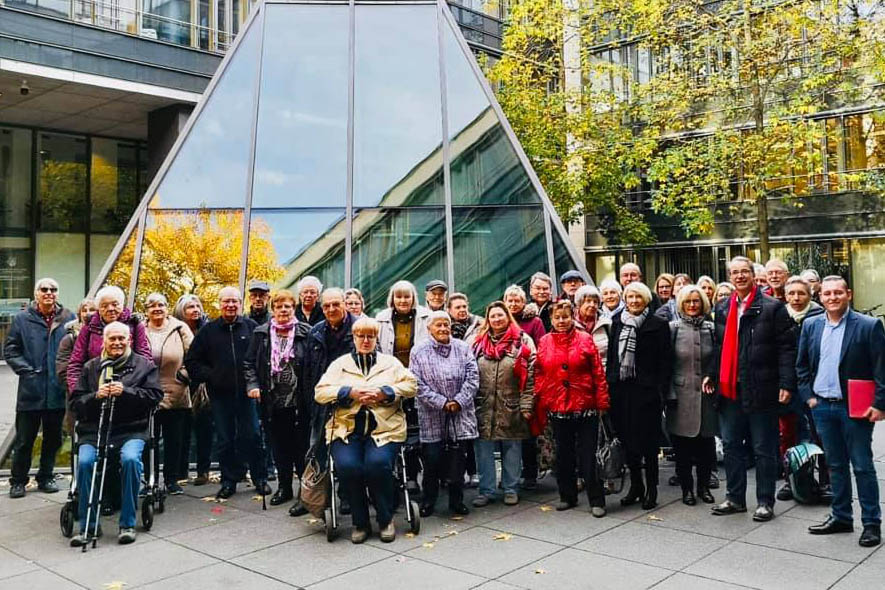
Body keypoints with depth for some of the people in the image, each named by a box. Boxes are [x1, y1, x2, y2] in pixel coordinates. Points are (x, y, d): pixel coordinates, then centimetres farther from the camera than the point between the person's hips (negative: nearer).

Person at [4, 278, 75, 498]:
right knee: (24, 440, 7)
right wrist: (26, 370, -8)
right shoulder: (21, 319, 2)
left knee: (53, 438, 12)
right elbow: (10, 350, 3)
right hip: (30, 392, -1)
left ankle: (46, 478, 27)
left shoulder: (69, 319, 2)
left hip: (58, 391, 1)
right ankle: (18, 481, 20)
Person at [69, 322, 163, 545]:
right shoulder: (90, 368, 18)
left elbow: (155, 396, 0)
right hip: (93, 430, 2)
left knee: (130, 459, -32)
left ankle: (127, 524, -16)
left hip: (131, 430, -2)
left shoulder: (144, 365, 11)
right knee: (84, 462, -27)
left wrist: (125, 391, -13)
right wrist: (96, 396, -8)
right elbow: (75, 403, 13)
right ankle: (87, 525, -10)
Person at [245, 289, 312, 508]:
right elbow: (249, 363, 10)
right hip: (273, 402, 3)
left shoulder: (306, 333, -2)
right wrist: (252, 384, -5)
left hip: (299, 402, -3)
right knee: (279, 446, 13)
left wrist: (313, 394, -9)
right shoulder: (261, 333, 7)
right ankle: (284, 487, 25)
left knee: (301, 446, 1)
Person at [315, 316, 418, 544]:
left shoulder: (390, 362, 18)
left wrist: (383, 393, -9)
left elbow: (411, 385, 5)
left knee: (378, 463, -29)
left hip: (383, 429, -1)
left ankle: (386, 520, -5)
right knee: (347, 466, -28)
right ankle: (360, 523, -6)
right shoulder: (340, 364, 18)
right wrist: (350, 392, -8)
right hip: (347, 429, 1)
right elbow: (320, 392, 6)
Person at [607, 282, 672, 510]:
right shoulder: (617, 322, 12)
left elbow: (665, 360, -4)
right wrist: (608, 384, 7)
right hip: (620, 388, 4)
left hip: (645, 389, -4)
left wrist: (661, 390, -11)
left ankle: (651, 489, 12)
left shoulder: (658, 325, -1)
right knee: (627, 438, 10)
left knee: (647, 439, 0)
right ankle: (635, 485, 23)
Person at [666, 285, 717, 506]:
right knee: (683, 446, 3)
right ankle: (687, 487, 17)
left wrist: (713, 380, 0)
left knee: (707, 444, 6)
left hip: (706, 394, 2)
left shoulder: (711, 328, 6)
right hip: (681, 395, -2)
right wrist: (669, 393, -7)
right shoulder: (673, 328, 0)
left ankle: (704, 486, 22)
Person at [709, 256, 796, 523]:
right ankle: (735, 498, 25)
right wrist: (712, 374, 8)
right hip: (729, 390, 6)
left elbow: (787, 348, -8)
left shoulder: (772, 308, -5)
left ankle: (765, 502, 17)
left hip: (761, 390, -5)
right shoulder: (722, 308, 12)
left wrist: (786, 383, -14)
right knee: (731, 446, 13)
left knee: (764, 449, 6)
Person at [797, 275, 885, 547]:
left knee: (862, 466, 3)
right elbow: (802, 365, 13)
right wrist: (808, 396, 5)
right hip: (822, 406, 4)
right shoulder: (810, 326, 6)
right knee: (836, 465, 14)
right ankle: (841, 517, 25)